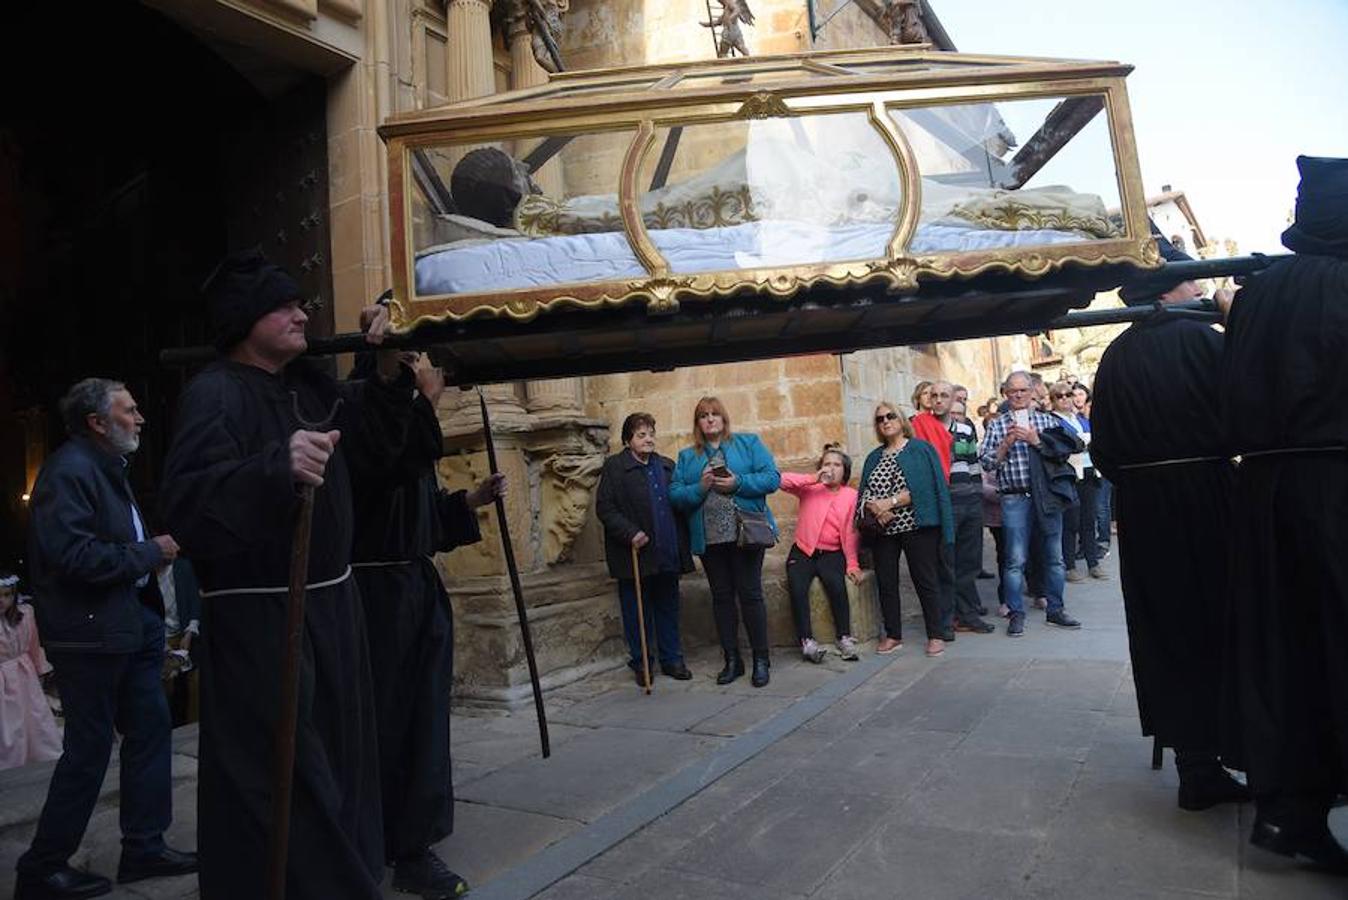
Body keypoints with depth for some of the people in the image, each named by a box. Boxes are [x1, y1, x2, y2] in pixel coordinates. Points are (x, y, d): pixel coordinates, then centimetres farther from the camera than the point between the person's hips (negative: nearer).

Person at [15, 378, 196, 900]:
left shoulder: (107, 467, 16)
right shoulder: (69, 471, -16)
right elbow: (73, 555, -25)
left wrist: (154, 548, 7)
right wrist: (150, 552, -16)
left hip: (129, 625, 10)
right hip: (92, 634, -10)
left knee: (150, 731, 11)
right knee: (89, 750, 0)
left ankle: (144, 848, 23)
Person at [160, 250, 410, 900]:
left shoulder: (311, 383, 10)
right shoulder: (214, 393, -14)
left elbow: (369, 444, 17)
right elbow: (185, 502, -25)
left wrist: (389, 369, 2)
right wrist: (277, 467, -40)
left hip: (332, 604, 8)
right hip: (257, 619, -7)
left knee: (335, 762, 16)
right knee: (279, 779, -2)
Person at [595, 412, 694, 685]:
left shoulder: (666, 465, 14)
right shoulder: (614, 466, -2)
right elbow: (604, 508, -8)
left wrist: (682, 544, 6)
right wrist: (630, 533, -17)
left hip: (668, 553, 4)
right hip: (636, 554, -4)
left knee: (669, 608, 11)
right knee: (638, 612, 4)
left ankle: (672, 660, 22)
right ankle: (641, 664, 16)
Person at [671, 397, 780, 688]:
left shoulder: (748, 443, 6)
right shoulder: (687, 456, 13)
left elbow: (772, 478, -4)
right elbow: (675, 495, 4)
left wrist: (737, 483, -16)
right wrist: (700, 488, -14)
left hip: (744, 533, -3)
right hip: (708, 538, 3)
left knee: (750, 594, -2)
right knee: (721, 596, 9)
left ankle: (761, 660, 9)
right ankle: (732, 659, 19)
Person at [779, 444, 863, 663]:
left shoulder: (851, 495, 6)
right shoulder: (810, 488, 4)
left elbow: (850, 533, 3)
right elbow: (782, 480, -12)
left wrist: (852, 564, -4)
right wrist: (813, 479, -16)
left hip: (831, 553, 0)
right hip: (803, 551, 0)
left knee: (836, 584, -30)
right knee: (797, 587, -27)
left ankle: (845, 638, -16)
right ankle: (806, 640, -20)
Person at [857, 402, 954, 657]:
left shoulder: (920, 449, 1)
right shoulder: (874, 457, 16)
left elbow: (923, 486, -12)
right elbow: (863, 493, 10)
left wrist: (890, 502, -16)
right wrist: (875, 507, -12)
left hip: (915, 527, -5)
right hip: (882, 531, 5)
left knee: (926, 581, -1)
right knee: (886, 583, 7)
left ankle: (936, 635, 8)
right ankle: (893, 635, 19)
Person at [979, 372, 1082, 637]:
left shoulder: (1047, 421, 10)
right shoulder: (997, 425, 8)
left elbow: (1063, 451, -1)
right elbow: (987, 463, 2)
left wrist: (1036, 440, -13)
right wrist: (1007, 443, -11)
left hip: (1046, 496, 2)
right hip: (1015, 498, -2)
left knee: (1054, 556, 8)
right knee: (1016, 559, -2)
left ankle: (1055, 610, 20)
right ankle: (1016, 614, 7)